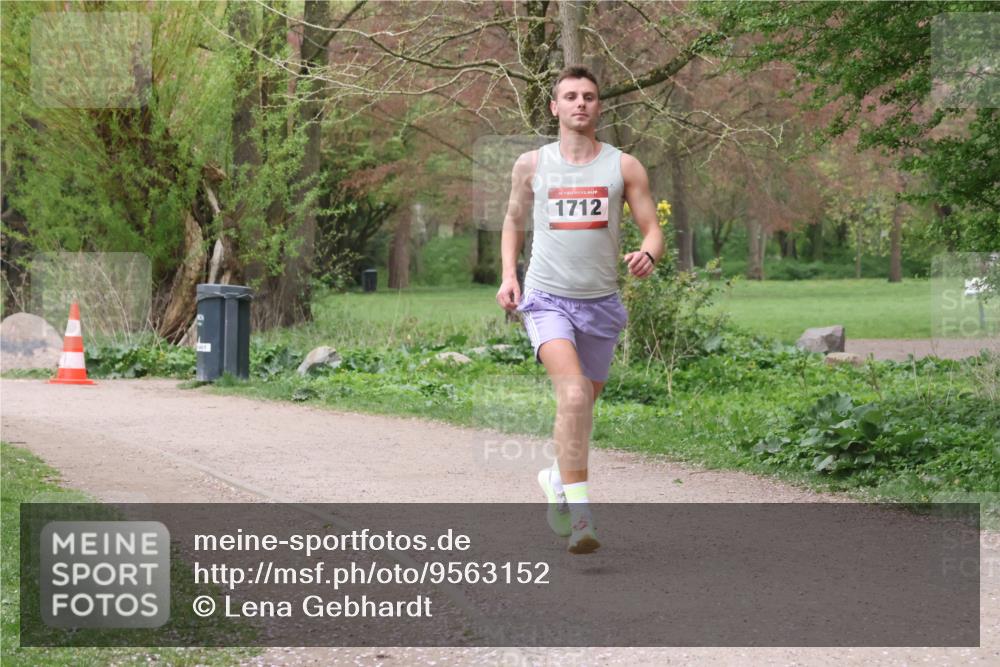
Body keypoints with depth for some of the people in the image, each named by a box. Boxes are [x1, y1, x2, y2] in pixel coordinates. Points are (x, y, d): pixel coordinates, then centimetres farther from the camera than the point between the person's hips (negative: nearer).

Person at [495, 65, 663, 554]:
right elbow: (514, 222, 18)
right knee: (573, 392, -25)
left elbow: (652, 229, 3)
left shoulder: (623, 166, 4)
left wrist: (647, 254, -20)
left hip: (600, 303, 3)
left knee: (581, 405, 13)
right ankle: (580, 514, -28)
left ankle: (558, 478, 44)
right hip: (547, 299, -2)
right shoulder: (531, 165, 4)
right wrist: (508, 274, 3)